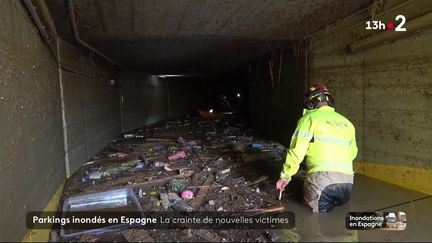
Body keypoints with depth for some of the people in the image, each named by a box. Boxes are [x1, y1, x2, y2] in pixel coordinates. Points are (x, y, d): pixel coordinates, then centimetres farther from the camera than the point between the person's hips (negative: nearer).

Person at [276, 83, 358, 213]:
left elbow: (297, 150, -3)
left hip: (323, 177, -5)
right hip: (347, 181, 5)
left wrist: (285, 176, 6)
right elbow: (352, 153, 23)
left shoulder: (310, 117, 2)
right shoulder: (346, 122, 17)